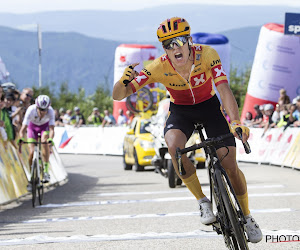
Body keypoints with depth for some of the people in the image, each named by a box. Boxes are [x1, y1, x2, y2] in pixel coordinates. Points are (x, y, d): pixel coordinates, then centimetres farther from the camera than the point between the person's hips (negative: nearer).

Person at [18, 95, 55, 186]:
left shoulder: (50, 111, -35)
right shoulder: (31, 110, -36)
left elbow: (51, 129, -41)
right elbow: (23, 128, -38)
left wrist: (50, 139, -61)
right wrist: (21, 139, -57)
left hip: (45, 126, 0)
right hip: (33, 126, 1)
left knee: (44, 142, -32)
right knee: (32, 152, -12)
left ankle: (46, 171, -25)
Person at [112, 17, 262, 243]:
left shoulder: (207, 54, -28)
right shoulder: (159, 67, -26)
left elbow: (224, 89, -37)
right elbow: (118, 96, -26)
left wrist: (236, 122, -53)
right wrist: (124, 82, -50)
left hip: (209, 107, 0)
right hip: (181, 112, 0)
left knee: (230, 165, -10)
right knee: (175, 147, -33)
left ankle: (247, 216, 17)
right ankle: (203, 201, -14)